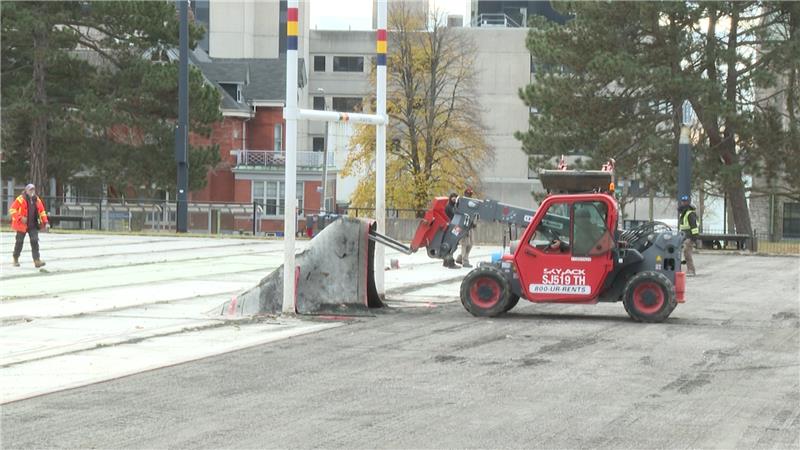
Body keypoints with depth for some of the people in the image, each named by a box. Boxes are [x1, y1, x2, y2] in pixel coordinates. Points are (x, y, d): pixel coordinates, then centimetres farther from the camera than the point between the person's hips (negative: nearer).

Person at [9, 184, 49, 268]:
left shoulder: (37, 200, 7)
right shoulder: (20, 199, -9)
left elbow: (42, 212, 14)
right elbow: (12, 210, -11)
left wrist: (44, 222, 4)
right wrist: (20, 218, -21)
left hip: (33, 226, 3)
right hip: (22, 225, -3)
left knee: (35, 241, -9)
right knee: (19, 242, 8)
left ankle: (37, 260, -14)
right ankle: (16, 259, 26)